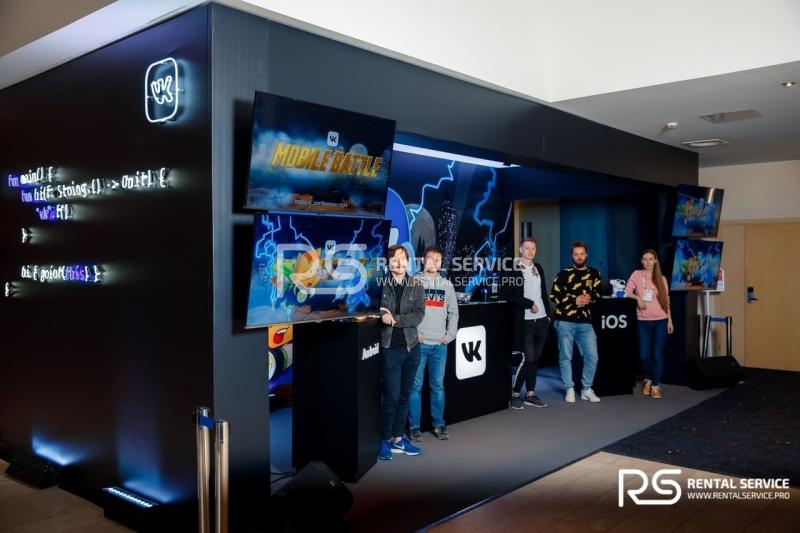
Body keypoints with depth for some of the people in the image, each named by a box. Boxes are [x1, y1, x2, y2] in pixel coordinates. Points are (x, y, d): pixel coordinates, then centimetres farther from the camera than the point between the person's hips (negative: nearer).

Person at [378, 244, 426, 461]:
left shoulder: (417, 287, 4)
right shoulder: (380, 285, -1)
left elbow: (418, 315, -6)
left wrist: (394, 319, -17)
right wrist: (382, 316, -24)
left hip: (411, 347, 3)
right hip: (390, 347, -3)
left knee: (404, 395, 11)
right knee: (392, 396, -5)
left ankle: (398, 438, 23)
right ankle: (385, 440, 11)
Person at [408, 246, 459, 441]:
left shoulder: (447, 285, 12)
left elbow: (453, 312, 15)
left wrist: (450, 335, 5)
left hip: (440, 345, 3)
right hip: (418, 344, -3)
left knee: (438, 386, 7)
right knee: (416, 386, 0)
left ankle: (439, 425, 17)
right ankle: (414, 427, 8)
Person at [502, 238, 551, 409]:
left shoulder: (538, 268, 13)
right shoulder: (513, 268, -7)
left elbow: (544, 293, 18)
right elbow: (508, 295, -13)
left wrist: (548, 314, 12)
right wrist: (529, 304, -13)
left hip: (541, 320, 6)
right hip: (525, 321, -6)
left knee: (535, 358, 10)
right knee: (527, 359, -7)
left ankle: (530, 394, 19)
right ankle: (514, 394, 7)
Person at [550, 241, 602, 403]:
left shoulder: (594, 274, 12)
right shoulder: (564, 273, 2)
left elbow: (598, 293, 11)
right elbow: (554, 295, -2)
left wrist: (589, 297, -11)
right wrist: (575, 300, -10)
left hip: (585, 322, 3)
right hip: (565, 321, -3)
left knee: (592, 356, 0)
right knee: (566, 356, 1)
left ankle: (587, 389, 15)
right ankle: (569, 389, 12)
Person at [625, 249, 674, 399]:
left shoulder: (662, 278, 7)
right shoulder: (637, 274, 3)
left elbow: (666, 300, 10)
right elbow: (627, 292, -1)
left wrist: (670, 319, 6)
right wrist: (638, 298, -18)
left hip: (660, 321, 1)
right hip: (643, 321, -1)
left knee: (657, 354, -3)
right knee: (644, 355, 0)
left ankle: (656, 385, 10)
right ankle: (649, 379, 28)